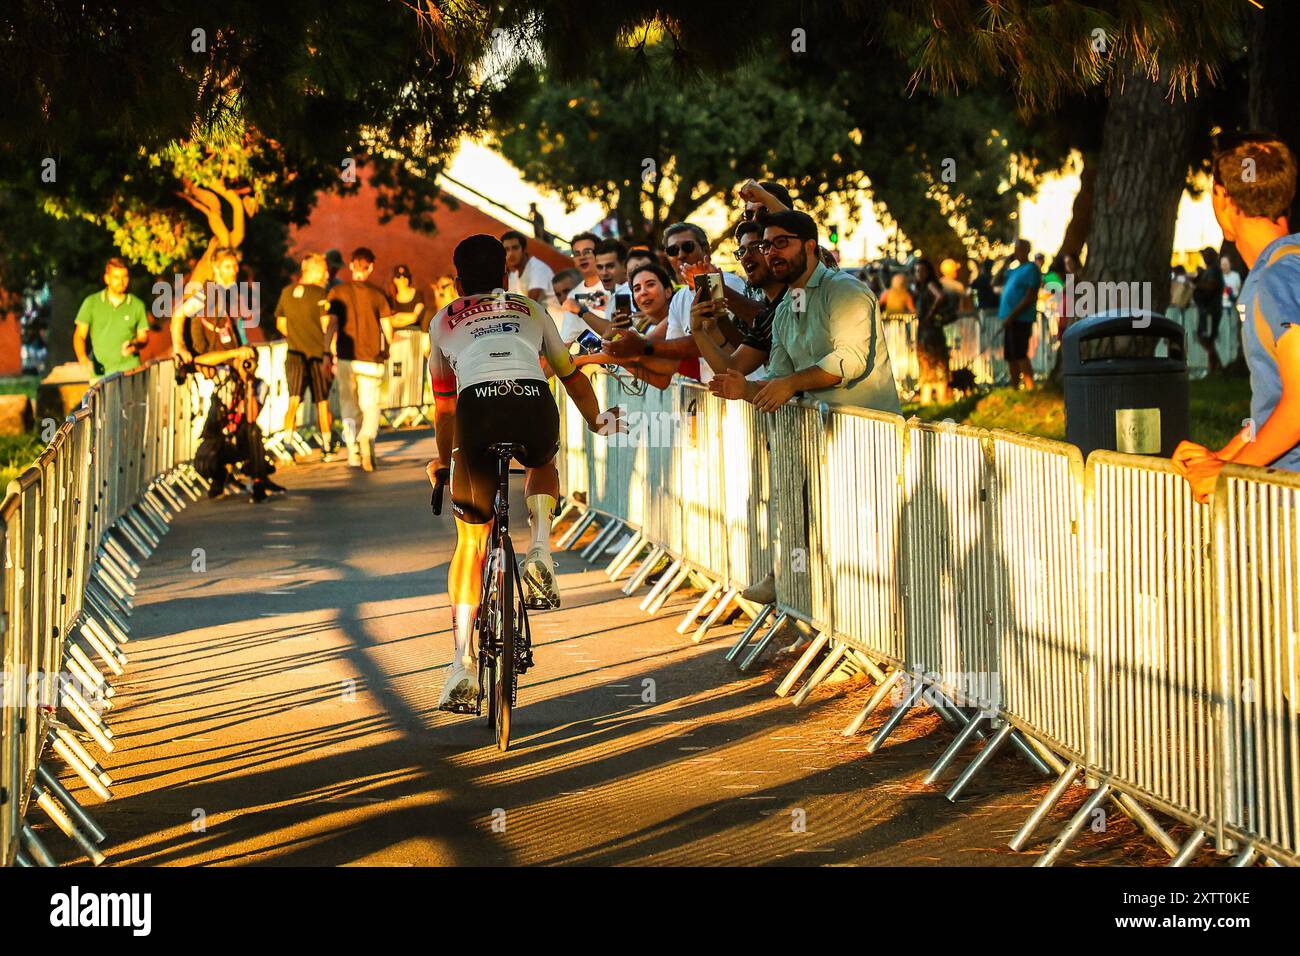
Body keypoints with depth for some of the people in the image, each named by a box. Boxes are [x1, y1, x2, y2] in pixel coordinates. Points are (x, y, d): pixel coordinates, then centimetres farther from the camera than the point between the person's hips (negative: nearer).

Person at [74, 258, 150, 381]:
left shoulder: (137, 305, 7)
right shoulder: (91, 303, 6)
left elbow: (143, 337, 13)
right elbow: (79, 336, 5)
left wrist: (134, 346, -10)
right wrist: (83, 358, -13)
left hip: (129, 372, 0)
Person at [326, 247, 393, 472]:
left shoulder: (338, 292, 1)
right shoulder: (377, 295, -1)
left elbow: (331, 324, -5)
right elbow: (387, 329, -1)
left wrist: (329, 353, 0)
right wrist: (386, 350, 16)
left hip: (345, 358, 1)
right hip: (371, 358, -1)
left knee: (349, 406, 13)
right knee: (370, 406, 5)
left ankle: (354, 453, 8)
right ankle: (367, 437, -24)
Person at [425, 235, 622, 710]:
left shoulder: (443, 322, 31)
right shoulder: (531, 311, 33)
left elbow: (444, 407, 40)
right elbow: (573, 378, 43)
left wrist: (444, 462, 56)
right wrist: (599, 421, 62)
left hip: (478, 408, -1)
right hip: (534, 405, 1)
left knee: (471, 538, 15)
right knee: (543, 464, 39)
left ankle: (463, 663, 5)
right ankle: (540, 549, 11)